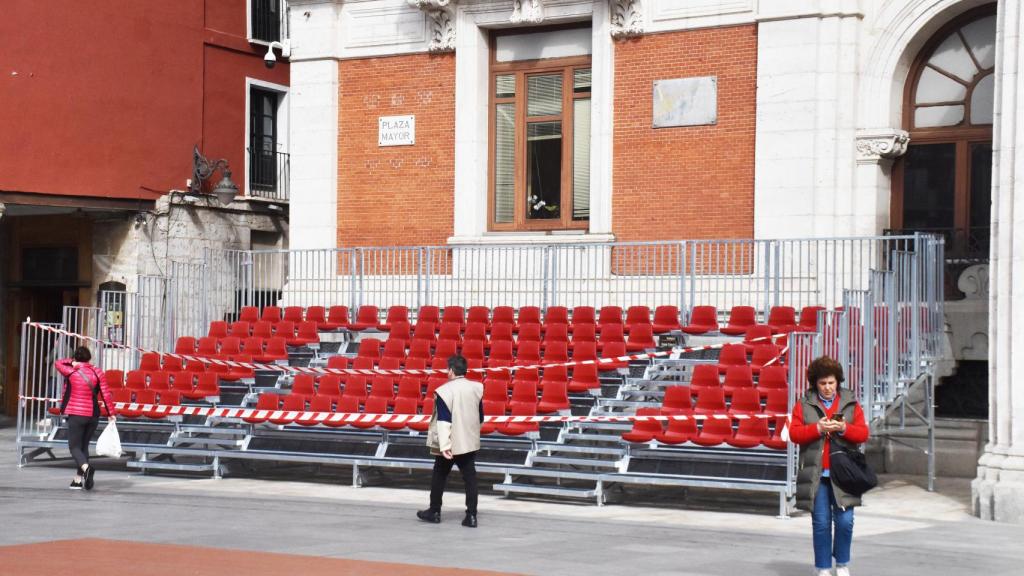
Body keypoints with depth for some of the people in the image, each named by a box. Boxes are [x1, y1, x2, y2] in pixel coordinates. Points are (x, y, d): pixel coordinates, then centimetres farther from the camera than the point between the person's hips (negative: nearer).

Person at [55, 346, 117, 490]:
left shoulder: (70, 372, -7)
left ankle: (86, 468, -28)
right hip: (93, 415, 3)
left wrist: (71, 362, 17)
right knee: (84, 446, 15)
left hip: (76, 415, -3)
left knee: (74, 446, 1)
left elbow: (57, 363, 13)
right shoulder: (97, 372, -2)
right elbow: (106, 394, -3)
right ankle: (78, 479, 14)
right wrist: (111, 413, 4)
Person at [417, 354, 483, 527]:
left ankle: (434, 512, 22)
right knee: (470, 478, 4)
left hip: (450, 444, -4)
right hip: (470, 441, 4)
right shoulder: (477, 388, 1)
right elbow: (480, 418, 11)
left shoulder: (444, 391, -16)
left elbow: (443, 421, -18)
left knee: (439, 477, 12)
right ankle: (471, 516, 0)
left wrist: (444, 445, -19)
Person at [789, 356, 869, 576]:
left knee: (844, 521, -4)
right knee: (821, 523, 2)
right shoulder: (804, 405, 7)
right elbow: (794, 433, -2)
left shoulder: (851, 404, 9)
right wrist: (817, 428, -16)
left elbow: (863, 433, 3)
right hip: (816, 475, 0)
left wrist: (844, 428, -15)